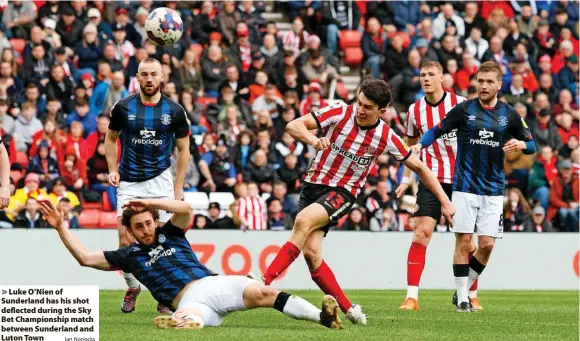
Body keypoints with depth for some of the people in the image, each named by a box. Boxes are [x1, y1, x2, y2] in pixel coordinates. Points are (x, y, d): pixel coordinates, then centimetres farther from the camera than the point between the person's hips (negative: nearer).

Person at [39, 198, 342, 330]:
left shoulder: (169, 234, 22)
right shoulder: (129, 255, 18)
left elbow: (185, 209, 3)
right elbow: (84, 257, 13)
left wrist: (149, 202, -1)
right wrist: (61, 227, 9)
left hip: (215, 282, 1)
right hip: (190, 299, 0)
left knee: (264, 294, -23)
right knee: (186, 321, -41)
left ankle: (324, 316, -34)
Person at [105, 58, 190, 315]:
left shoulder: (174, 111, -3)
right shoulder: (123, 108, -2)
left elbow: (183, 149, 5)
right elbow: (111, 138, 13)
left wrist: (178, 187, 1)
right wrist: (113, 170, 1)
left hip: (160, 180, -1)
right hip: (129, 183, 1)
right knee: (125, 240, -6)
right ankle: (132, 287, 15)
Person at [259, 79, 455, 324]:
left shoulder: (386, 137, -6)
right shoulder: (340, 113, -9)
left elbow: (419, 167, 7)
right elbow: (293, 126, -13)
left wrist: (444, 201, 5)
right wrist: (313, 140, -34)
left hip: (343, 193, -2)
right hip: (314, 184, 2)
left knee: (303, 221, -31)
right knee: (311, 252, -13)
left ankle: (264, 282, -32)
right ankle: (348, 309, -1)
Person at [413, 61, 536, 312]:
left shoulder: (509, 115, 5)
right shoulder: (464, 110, -1)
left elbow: (531, 145, 13)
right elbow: (437, 130, 3)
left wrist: (521, 144, -10)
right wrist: (420, 144, -17)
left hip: (493, 190, 2)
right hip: (465, 186, -2)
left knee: (486, 244, -2)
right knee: (464, 242, -5)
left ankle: (464, 290, 16)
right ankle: (461, 299, 4)